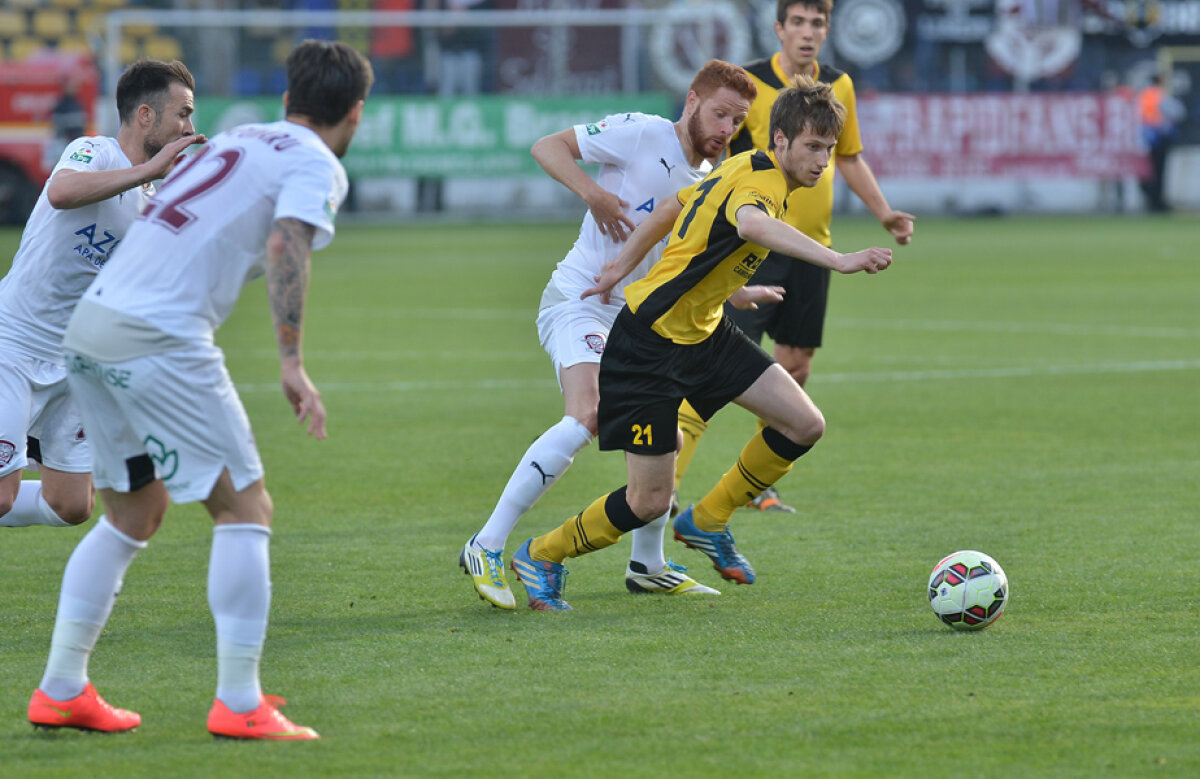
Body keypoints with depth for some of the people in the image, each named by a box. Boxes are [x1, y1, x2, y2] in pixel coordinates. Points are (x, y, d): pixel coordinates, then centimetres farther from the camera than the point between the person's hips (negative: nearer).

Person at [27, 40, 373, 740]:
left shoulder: (236, 140, 24)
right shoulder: (317, 165, 1)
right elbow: (286, 244, -16)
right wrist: (292, 363, -20)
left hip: (91, 322, 8)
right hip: (158, 338, -8)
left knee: (137, 512, 20)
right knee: (245, 506, 0)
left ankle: (62, 689, 19)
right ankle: (240, 704, -5)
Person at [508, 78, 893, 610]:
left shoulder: (744, 168, 5)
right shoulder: (760, 181, -24)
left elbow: (672, 209, 19)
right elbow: (752, 224, -50)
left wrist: (623, 265, 25)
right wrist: (838, 261, -60)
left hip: (703, 332, 9)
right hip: (648, 344, -9)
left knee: (804, 425, -2)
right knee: (649, 500, -4)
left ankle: (707, 522, 16)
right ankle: (542, 556, 19)